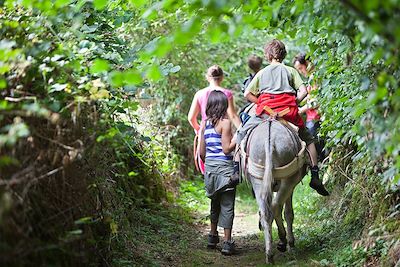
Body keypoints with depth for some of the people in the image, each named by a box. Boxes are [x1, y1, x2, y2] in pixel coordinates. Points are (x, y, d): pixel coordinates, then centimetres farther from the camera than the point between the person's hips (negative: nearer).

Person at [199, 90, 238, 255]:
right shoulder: (225, 122, -11)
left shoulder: (205, 124, 7)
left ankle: (213, 236, 32)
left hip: (209, 167, 6)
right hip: (224, 167, -6)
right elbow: (227, 149, -16)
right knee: (227, 205, 0)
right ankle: (227, 242, 0)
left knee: (215, 203, 21)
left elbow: (202, 152, 10)